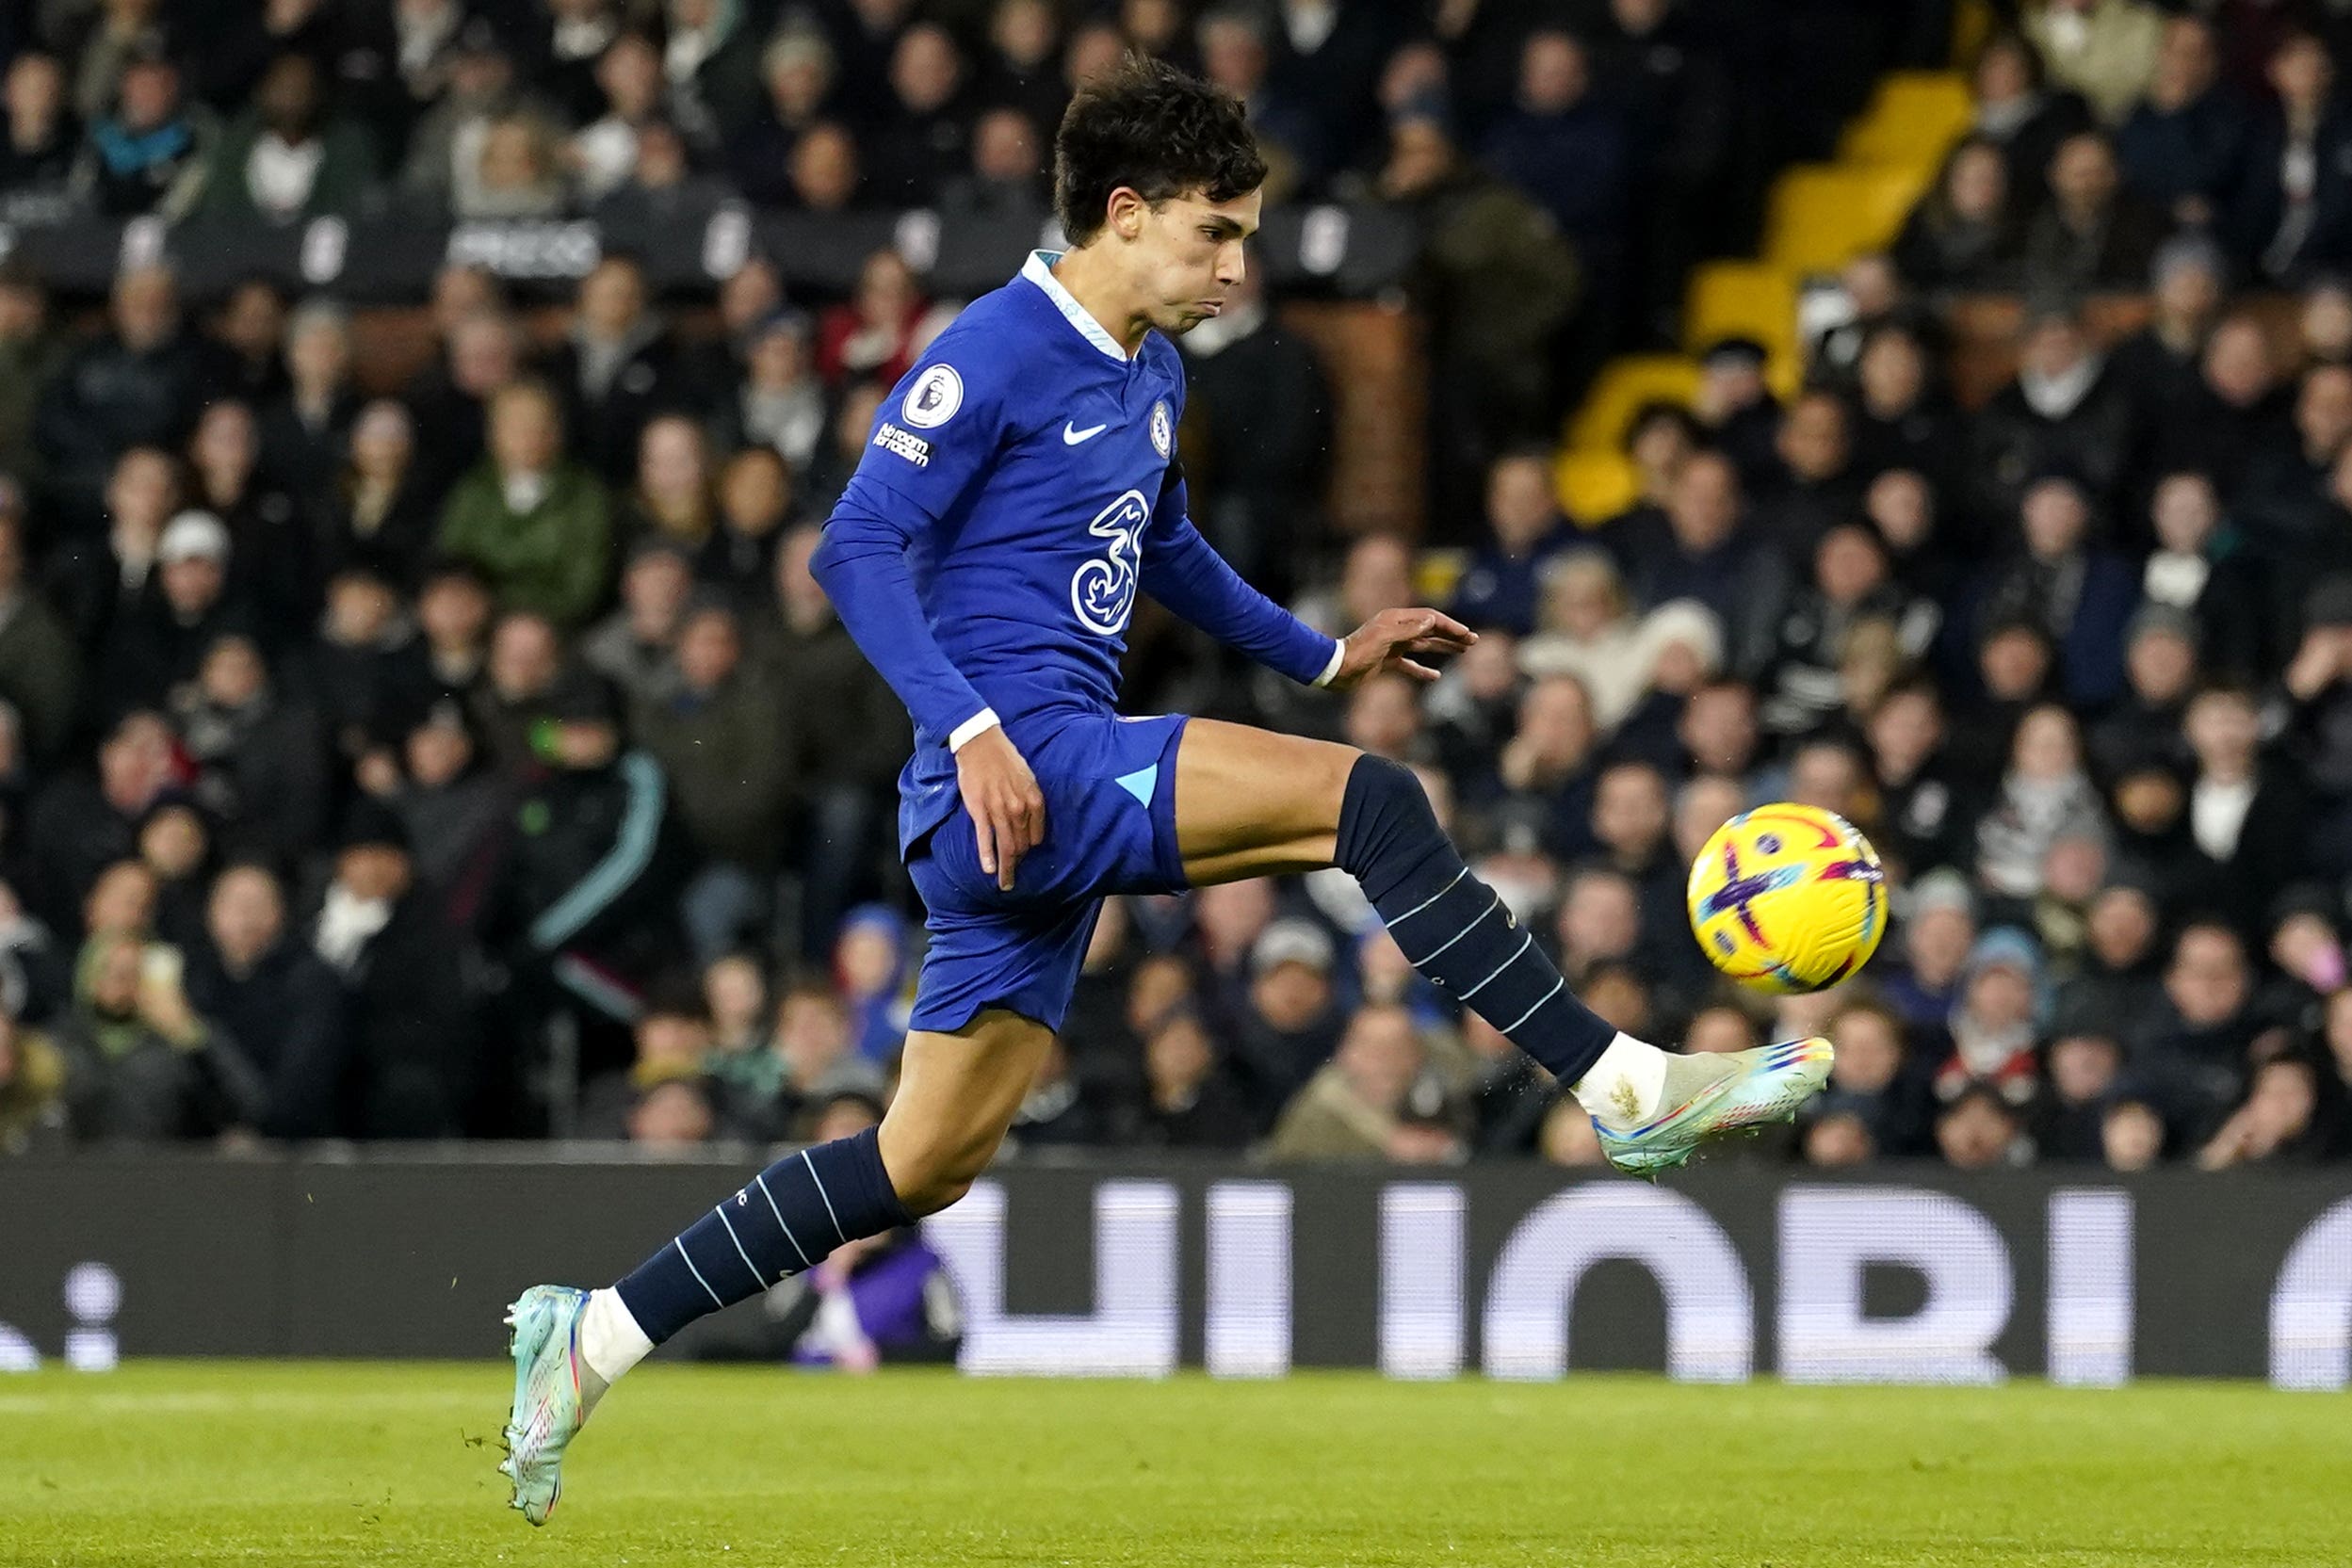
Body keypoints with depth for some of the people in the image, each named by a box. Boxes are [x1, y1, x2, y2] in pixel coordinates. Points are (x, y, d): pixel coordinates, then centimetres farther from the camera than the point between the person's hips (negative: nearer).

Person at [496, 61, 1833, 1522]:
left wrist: (1322, 655, 32)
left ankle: (592, 1337, 18)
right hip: (1017, 773, -10)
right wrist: (972, 730, -24)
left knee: (924, 1167, 11)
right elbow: (859, 549, -15)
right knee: (1366, 800, -21)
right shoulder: (994, 357, -9)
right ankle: (1632, 1090, -22)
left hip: (1055, 810, 10)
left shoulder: (1153, 375, 18)